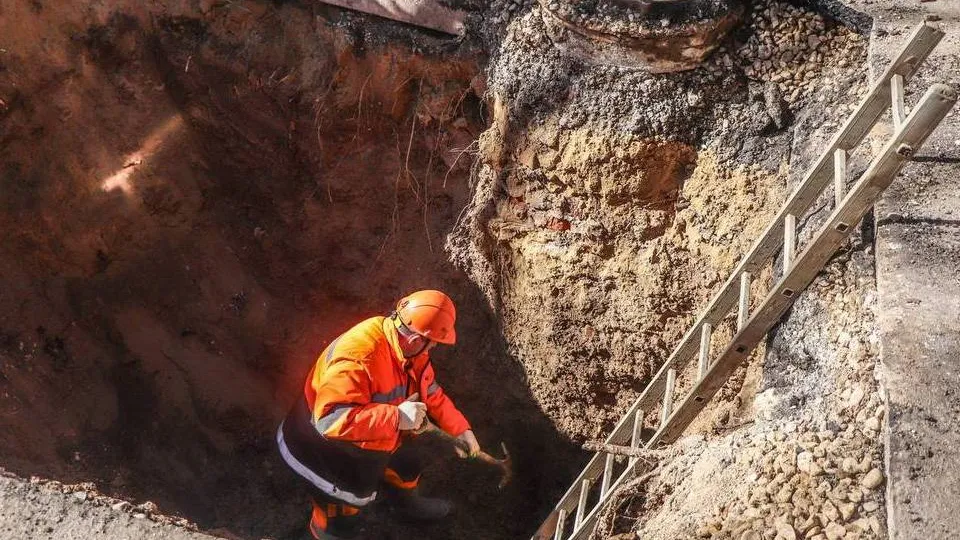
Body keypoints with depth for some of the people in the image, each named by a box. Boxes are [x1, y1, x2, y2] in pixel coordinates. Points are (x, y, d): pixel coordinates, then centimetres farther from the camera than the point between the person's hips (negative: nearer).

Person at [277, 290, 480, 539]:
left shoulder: (409, 346, -11)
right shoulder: (358, 357, -40)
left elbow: (430, 392, 5)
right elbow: (331, 418, -47)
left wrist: (460, 428, 2)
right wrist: (397, 417, -45)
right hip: (328, 450, -8)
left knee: (407, 469, 29)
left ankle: (408, 504, 61)